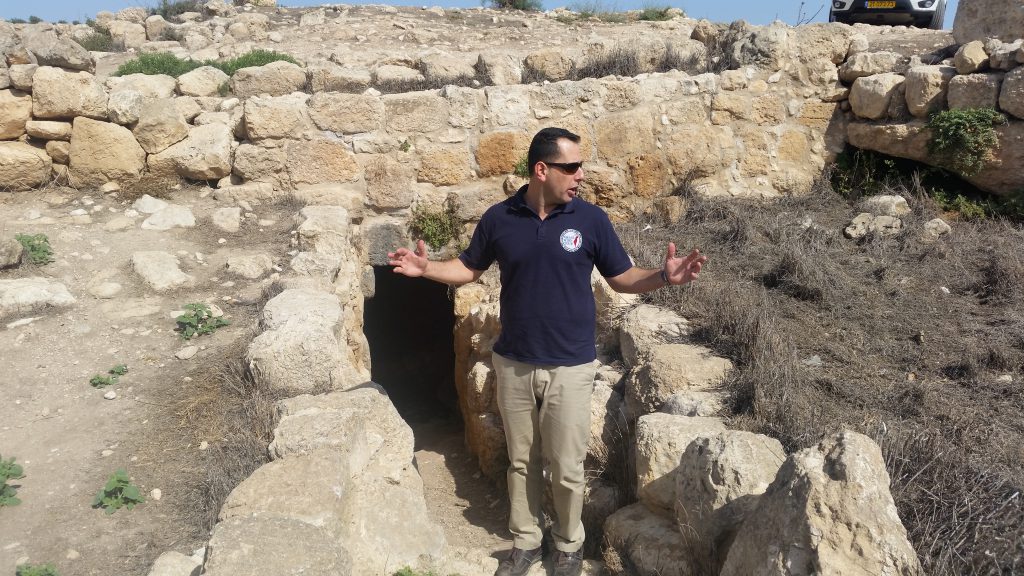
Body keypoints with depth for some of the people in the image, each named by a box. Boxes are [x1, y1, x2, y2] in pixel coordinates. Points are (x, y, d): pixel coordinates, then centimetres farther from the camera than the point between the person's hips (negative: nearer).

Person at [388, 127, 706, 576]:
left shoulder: (591, 219, -6)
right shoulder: (499, 218, -4)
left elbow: (622, 277, 1)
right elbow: (469, 268, 9)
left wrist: (664, 277, -17)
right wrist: (426, 268, -7)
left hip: (570, 367, -1)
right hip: (513, 364, 2)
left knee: (567, 468, 8)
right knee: (521, 460, 16)